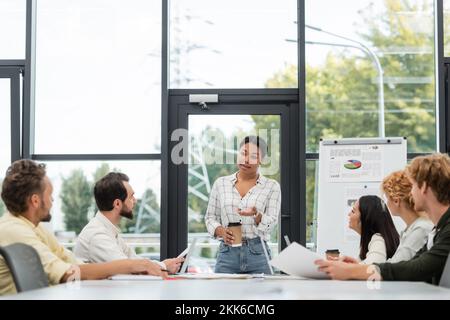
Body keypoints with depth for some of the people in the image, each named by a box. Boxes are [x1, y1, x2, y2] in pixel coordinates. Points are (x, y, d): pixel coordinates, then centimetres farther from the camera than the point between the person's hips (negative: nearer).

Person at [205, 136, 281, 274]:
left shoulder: (272, 186, 5)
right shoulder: (221, 183, 10)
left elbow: (270, 223, -2)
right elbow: (210, 217, 13)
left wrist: (256, 214, -23)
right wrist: (221, 231, -8)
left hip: (258, 254, -1)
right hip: (227, 253, 1)